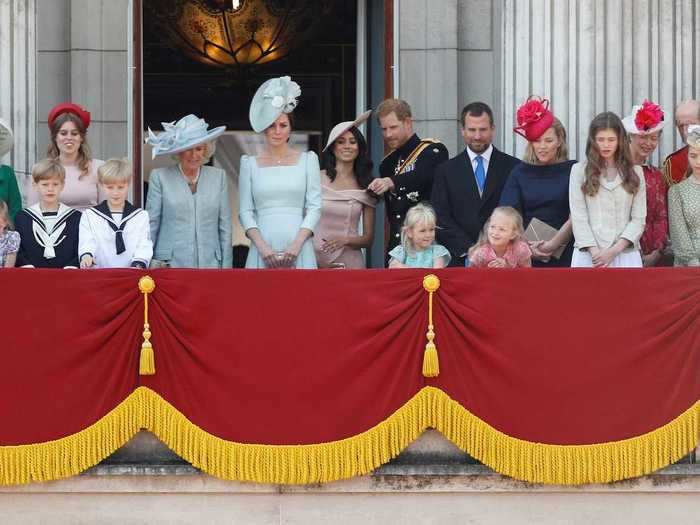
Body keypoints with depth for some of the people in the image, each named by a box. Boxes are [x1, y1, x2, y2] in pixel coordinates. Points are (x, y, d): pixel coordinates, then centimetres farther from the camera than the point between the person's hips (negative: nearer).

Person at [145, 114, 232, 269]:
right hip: (170, 265, -2)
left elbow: (225, 227, 10)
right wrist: (145, 263, 1)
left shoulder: (218, 177, 10)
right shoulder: (160, 177, 4)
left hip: (209, 264, 2)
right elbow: (151, 224, 5)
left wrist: (226, 267, 5)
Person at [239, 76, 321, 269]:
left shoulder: (308, 159, 9)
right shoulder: (250, 164, 10)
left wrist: (297, 244, -9)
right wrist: (262, 246, -9)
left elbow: (314, 207, 4)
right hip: (263, 250, 0)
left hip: (299, 249, 0)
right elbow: (245, 211, 6)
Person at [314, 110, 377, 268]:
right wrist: (317, 261, -7)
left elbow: (368, 239, 9)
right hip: (316, 259, -1)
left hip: (350, 262, 2)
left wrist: (346, 240, -11)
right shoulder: (318, 179, -2)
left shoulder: (366, 187, 5)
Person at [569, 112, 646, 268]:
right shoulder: (579, 170, 7)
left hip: (625, 253, 1)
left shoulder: (635, 172, 10)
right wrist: (595, 253, -11)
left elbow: (638, 218, 4)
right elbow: (578, 216, 1)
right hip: (589, 254, -1)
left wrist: (615, 250, -10)